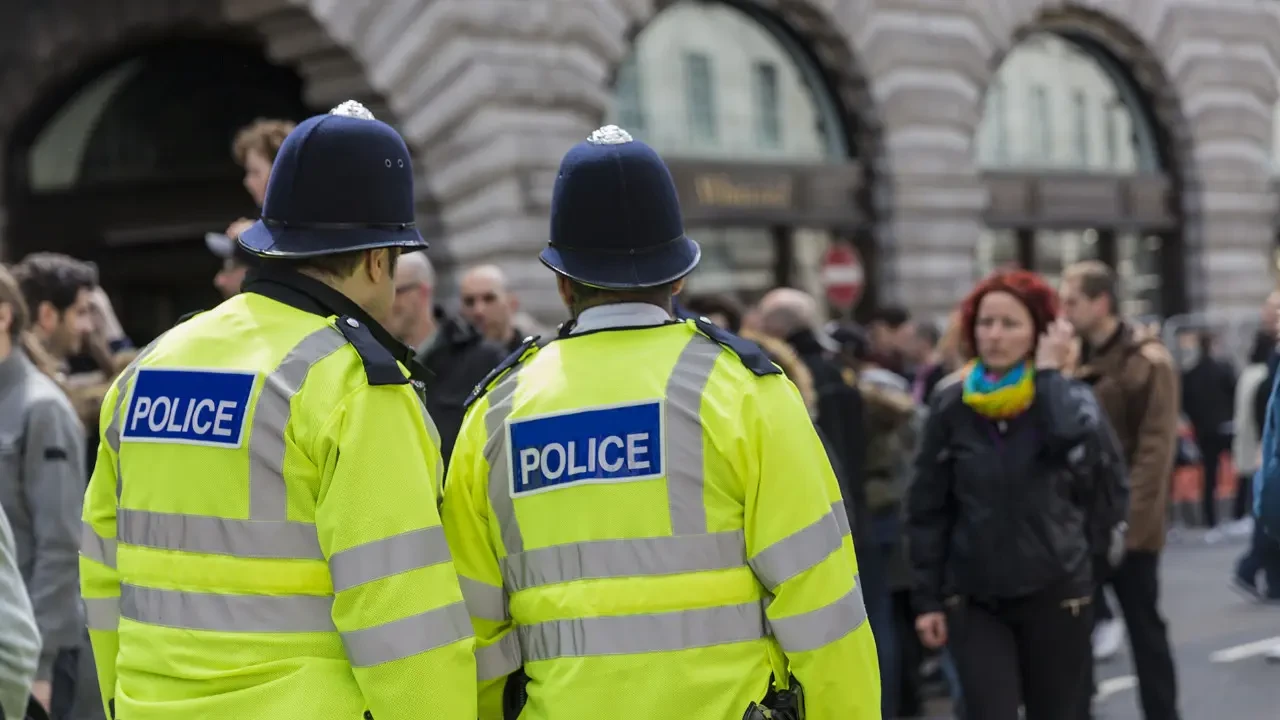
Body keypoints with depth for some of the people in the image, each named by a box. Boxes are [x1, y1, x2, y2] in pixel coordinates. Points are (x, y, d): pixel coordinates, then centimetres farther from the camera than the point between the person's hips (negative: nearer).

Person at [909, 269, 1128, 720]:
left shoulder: (1069, 396, -3)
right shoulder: (952, 406, -1)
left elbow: (1075, 443, -29)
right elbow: (927, 510, 2)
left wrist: (1049, 374, -18)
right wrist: (928, 598, -2)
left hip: (1055, 594, 0)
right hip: (974, 599, 0)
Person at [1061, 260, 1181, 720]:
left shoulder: (1148, 362, -9)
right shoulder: (1074, 359, 10)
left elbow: (1155, 451, -15)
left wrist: (1128, 522, -20)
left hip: (1128, 527, -6)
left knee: (1144, 630, 5)